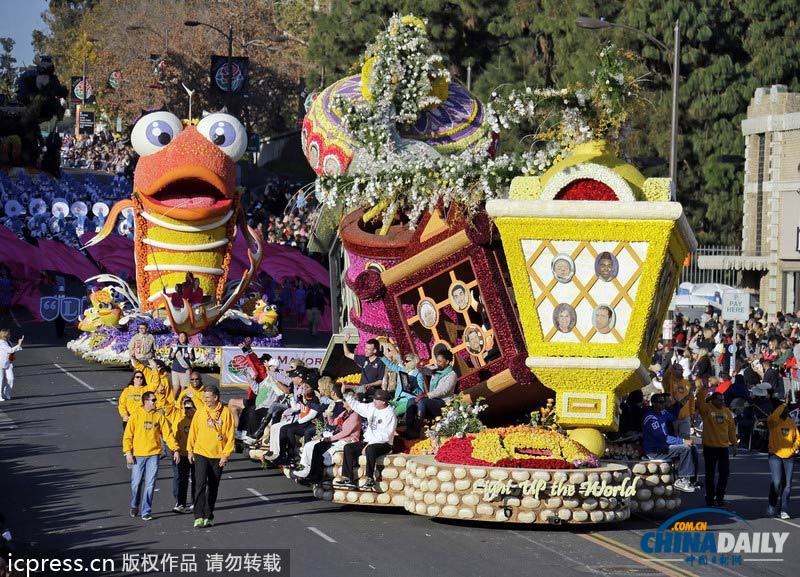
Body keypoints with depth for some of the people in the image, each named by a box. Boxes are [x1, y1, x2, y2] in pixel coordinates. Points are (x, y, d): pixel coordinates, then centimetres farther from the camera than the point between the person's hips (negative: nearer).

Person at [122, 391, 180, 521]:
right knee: (136, 483, 5)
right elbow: (128, 435, -3)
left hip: (153, 455, 1)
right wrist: (128, 452, -11)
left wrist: (175, 449, -3)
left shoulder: (159, 416, 5)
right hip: (138, 455, -1)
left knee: (150, 484, -2)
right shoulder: (136, 416, -2)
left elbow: (168, 434, 5)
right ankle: (134, 506, 30)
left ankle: (146, 512, 4)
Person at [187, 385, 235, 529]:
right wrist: (190, 450, 3)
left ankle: (208, 516, 19)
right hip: (201, 454, 0)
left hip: (218, 456, 0)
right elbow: (193, 431, 7)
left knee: (213, 487, 9)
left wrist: (226, 454, -7)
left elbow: (230, 435, -2)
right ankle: (199, 517, -14)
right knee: (200, 484, -12)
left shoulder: (225, 413, -4)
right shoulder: (200, 412, 0)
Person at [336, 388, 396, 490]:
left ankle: (370, 479, -34)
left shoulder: (390, 414, -15)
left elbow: (385, 435, -21)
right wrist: (349, 397, 5)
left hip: (383, 444, -8)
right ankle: (347, 478, -16)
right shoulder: (371, 407, 8)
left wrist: (369, 445, -23)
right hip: (369, 442, 8)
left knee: (370, 449, -39)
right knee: (348, 448, -8)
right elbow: (356, 406, 24)